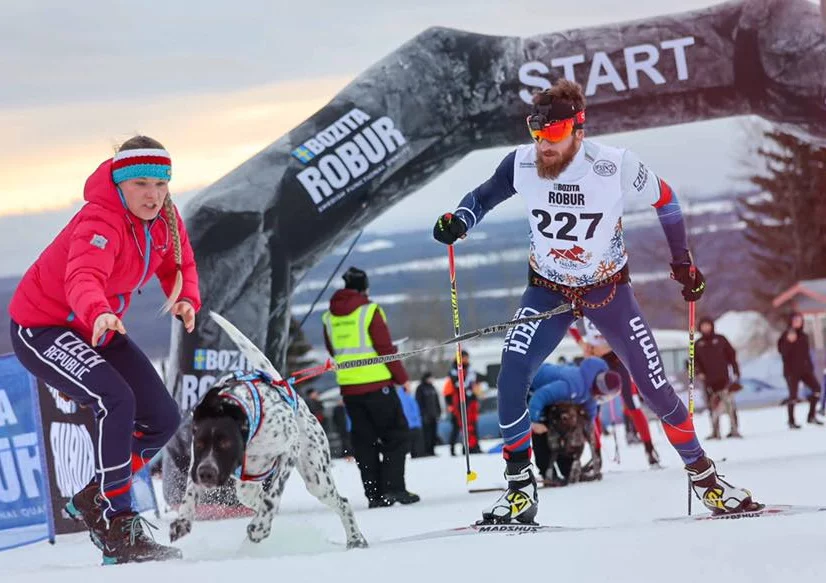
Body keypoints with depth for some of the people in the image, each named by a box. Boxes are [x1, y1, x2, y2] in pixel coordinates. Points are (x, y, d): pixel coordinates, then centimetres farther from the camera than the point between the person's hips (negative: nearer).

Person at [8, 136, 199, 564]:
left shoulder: (165, 218, -7)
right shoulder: (100, 222, -31)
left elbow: (179, 266, 7)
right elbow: (84, 278, -48)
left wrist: (187, 300, -17)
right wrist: (100, 314, -71)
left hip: (97, 330, 9)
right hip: (41, 329, -9)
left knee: (163, 419, 3)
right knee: (116, 401, -30)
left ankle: (94, 500, 20)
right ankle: (116, 527, -23)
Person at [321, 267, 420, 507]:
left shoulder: (329, 317, 7)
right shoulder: (370, 311, -9)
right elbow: (385, 348, -10)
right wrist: (401, 377, -1)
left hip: (348, 386, 5)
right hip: (377, 383, -5)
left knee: (364, 440, 10)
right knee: (397, 435, 4)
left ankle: (374, 493, 6)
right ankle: (393, 487, -7)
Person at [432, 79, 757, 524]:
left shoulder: (615, 167, -25)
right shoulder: (522, 165, -19)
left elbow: (664, 198, -6)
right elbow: (483, 196, 1)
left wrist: (682, 263, 0)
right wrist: (458, 222, -21)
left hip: (608, 290, -1)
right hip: (549, 290, 1)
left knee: (655, 388, -2)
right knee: (511, 377, -19)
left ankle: (703, 474, 20)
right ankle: (519, 487, -5)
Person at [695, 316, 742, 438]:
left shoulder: (720, 339, 4)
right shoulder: (698, 344, 11)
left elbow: (731, 354, 5)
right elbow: (695, 361, 14)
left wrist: (736, 371, 1)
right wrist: (698, 372, -3)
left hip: (723, 377, -3)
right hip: (709, 380, 3)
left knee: (729, 403, -9)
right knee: (713, 405, 2)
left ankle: (734, 429, -7)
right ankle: (715, 432, 6)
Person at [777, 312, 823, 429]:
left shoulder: (804, 336, 14)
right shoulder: (785, 335, -4)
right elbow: (782, 351, -17)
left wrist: (810, 366, 17)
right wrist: (789, 341, -31)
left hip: (804, 369, 6)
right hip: (792, 370, -6)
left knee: (816, 389, -6)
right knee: (793, 395, -7)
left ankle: (811, 416, 5)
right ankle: (791, 421, 4)